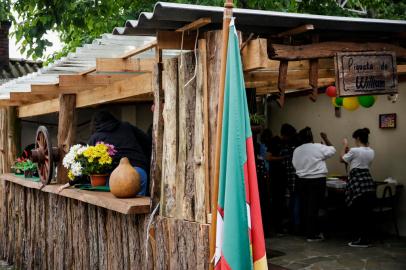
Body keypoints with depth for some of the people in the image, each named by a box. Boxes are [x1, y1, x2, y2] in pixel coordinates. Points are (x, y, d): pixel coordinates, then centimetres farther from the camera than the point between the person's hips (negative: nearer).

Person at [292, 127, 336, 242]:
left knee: (305, 207, 11)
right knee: (314, 207, -1)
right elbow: (332, 150, 4)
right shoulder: (318, 147, -10)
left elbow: (295, 165, 8)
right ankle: (312, 235, 3)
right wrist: (325, 138, 14)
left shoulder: (296, 151, 2)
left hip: (302, 181, 4)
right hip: (317, 181, -4)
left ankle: (309, 231, 21)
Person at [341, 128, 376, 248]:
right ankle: (365, 239, 15)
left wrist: (345, 146, 15)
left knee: (357, 212, 1)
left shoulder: (354, 151, -12)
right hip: (368, 180, 7)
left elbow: (342, 158, 4)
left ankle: (360, 239, 3)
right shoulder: (371, 152, 8)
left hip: (357, 182, -7)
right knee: (367, 212, 10)